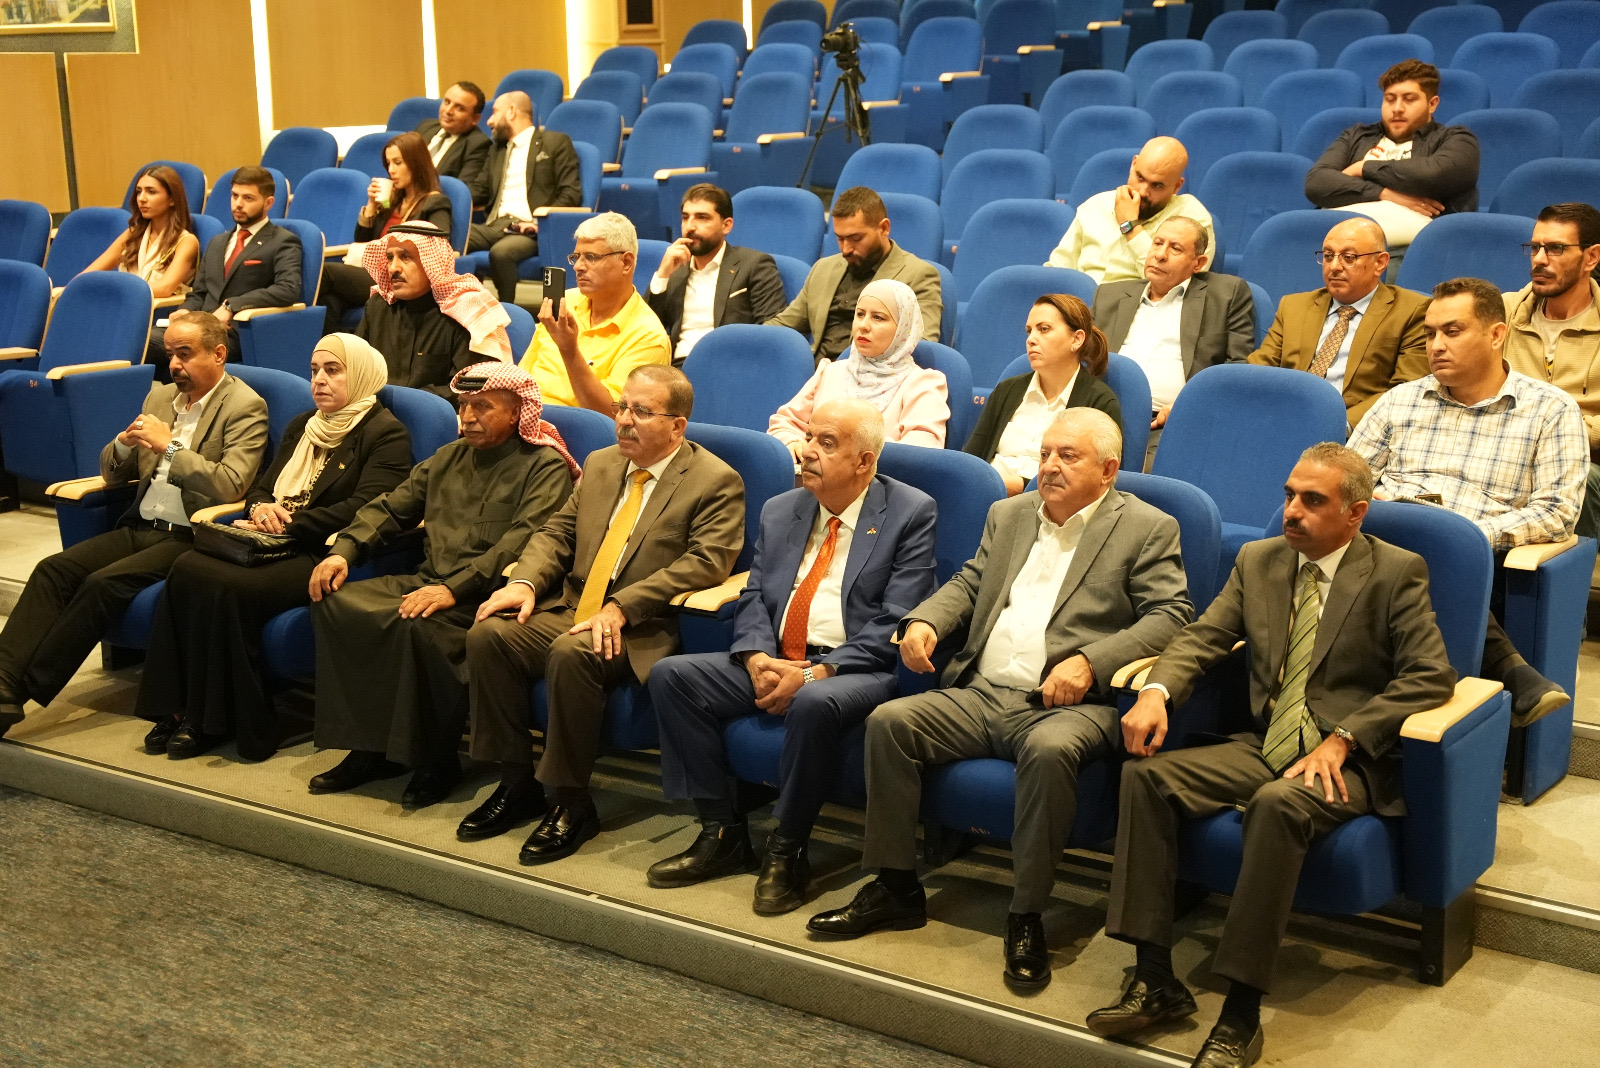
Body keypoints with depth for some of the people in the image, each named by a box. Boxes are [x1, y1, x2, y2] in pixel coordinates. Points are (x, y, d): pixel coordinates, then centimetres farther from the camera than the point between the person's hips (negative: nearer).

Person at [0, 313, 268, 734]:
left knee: (103, 583, -27)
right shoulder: (160, 396, 17)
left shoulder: (245, 407, -6)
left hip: (189, 538, -7)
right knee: (52, 570, -17)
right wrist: (125, 443, -2)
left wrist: (170, 446, -18)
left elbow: (230, 487, -20)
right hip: (139, 527, 7)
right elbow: (113, 473, 20)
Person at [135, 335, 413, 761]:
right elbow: (260, 486, 25)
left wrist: (288, 521, -13)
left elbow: (361, 511, -13)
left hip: (324, 557, -7)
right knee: (187, 570, -20)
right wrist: (261, 509, 0)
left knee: (231, 587, -30)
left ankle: (216, 722, -18)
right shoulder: (302, 426, 25)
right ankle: (179, 709, -17)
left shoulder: (386, 434, -2)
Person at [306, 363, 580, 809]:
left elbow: (521, 543, -16)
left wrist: (454, 589, -27)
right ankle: (369, 749, -10)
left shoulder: (545, 467, -2)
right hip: (427, 581, 7)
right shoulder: (448, 459, 21)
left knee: (419, 625, -35)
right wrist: (344, 550, 1)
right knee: (336, 601, -15)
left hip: (484, 597, -7)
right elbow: (390, 508, 21)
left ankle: (435, 760, -16)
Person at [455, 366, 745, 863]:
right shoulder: (600, 464, 18)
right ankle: (517, 782, -5)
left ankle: (572, 804, -19)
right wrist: (524, 582, -5)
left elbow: (705, 562, -16)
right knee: (488, 632, -17)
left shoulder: (716, 481, -4)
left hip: (641, 630, -7)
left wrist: (621, 608, -24)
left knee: (571, 653, -35)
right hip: (568, 610, 7)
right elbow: (557, 532, 17)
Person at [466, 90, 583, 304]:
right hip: (494, 225, 6)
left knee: (501, 251, -38)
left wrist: (540, 223, -15)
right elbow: (480, 192, 25)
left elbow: (571, 193, -1)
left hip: (528, 227, -6)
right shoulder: (497, 148, 29)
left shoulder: (556, 142, 8)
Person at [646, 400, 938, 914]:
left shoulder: (910, 513, -4)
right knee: (670, 675, -11)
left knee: (814, 703, -38)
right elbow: (753, 598, 12)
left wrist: (817, 672, -20)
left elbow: (895, 622, -12)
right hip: (773, 661, 6)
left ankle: (786, 852, -18)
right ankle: (722, 833, -5)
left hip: (857, 669, -6)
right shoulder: (780, 511, 15)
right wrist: (758, 659, -10)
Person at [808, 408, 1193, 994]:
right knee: (889, 721, -16)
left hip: (1064, 704, -5)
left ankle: (1027, 917, -23)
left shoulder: (1147, 528, 3)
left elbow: (1171, 615, -6)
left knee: (1050, 748, -38)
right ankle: (895, 886, -5)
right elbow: (969, 583, 25)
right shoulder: (1008, 515, 22)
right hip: (981, 694, 6)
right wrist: (925, 620, 2)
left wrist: (1089, 661, -19)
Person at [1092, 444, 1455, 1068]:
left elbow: (1431, 676, -11)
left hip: (1348, 761, -6)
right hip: (1264, 746, 6)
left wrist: (1342, 740, -20)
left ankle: (1241, 1017, -31)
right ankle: (1155, 981, -16)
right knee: (1145, 774, -17)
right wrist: (1156, 690, -12)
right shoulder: (1258, 561, 12)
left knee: (1277, 803, -37)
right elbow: (1203, 636, 10)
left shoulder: (1397, 573, -4)